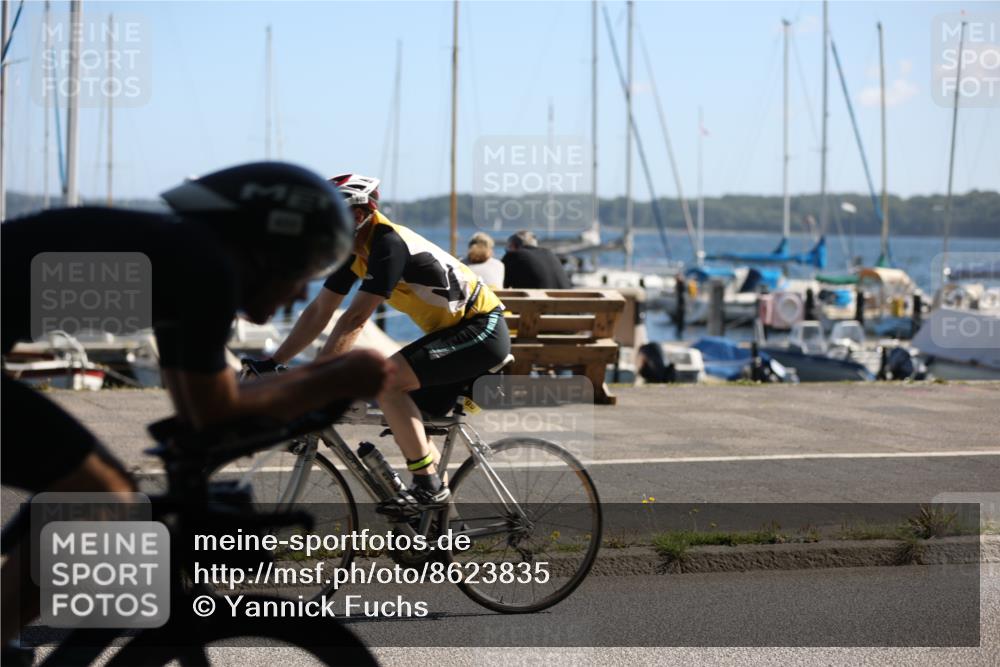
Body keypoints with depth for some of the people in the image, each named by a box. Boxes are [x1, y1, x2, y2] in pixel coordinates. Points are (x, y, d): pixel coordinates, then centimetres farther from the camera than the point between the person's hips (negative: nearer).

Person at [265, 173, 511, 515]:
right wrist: (274, 362, 0)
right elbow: (318, 311, 7)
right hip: (452, 332, 10)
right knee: (411, 425, 8)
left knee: (385, 381, -23)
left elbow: (354, 319, -29)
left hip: (481, 330, -10)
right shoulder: (354, 247, 4)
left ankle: (429, 487, -16)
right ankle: (439, 510, 22)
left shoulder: (388, 243, -24)